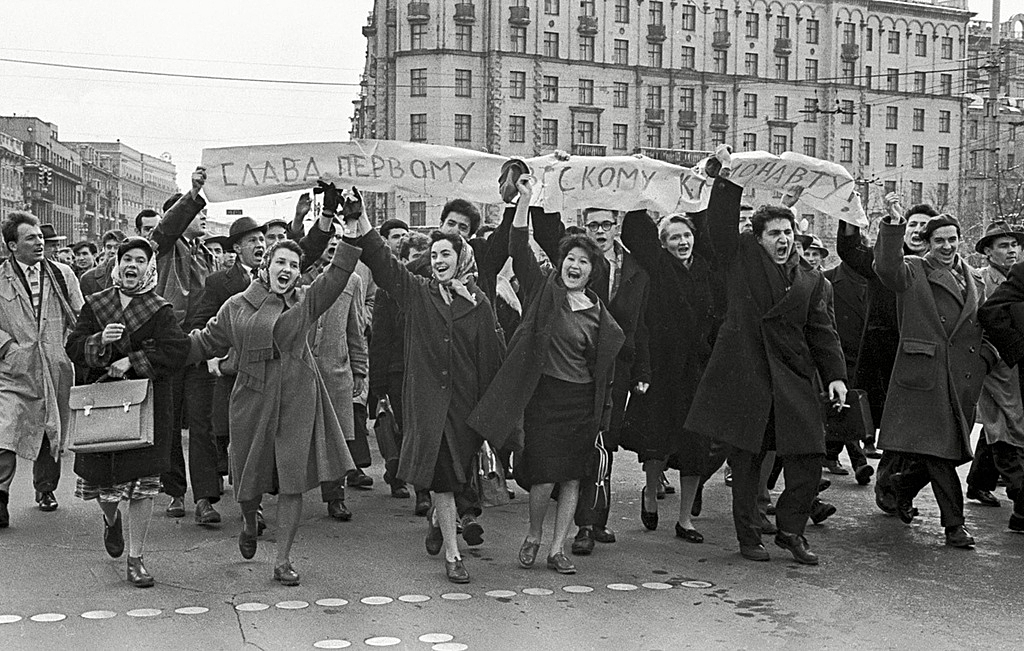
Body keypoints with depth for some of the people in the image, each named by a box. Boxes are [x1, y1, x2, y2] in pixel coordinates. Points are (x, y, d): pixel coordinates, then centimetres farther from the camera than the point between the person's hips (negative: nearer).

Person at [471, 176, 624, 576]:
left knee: (572, 479, 6)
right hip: (544, 396, -3)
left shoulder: (599, 315, 6)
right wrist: (525, 200, -21)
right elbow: (519, 249, -12)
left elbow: (604, 369, 8)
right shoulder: (543, 291, 0)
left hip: (581, 403, 3)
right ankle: (533, 536, 22)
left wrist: (601, 419, 6)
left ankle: (557, 549, 18)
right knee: (544, 478, -4)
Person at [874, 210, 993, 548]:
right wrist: (894, 226, -27)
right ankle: (954, 523, 0)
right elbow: (886, 268, -20)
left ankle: (904, 484, 34)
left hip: (964, 378, 5)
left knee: (952, 448, 8)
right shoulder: (913, 271, 2)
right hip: (924, 374, -5)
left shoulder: (974, 280, 19)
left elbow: (984, 327, 25)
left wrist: (986, 356, 8)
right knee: (937, 446, -8)